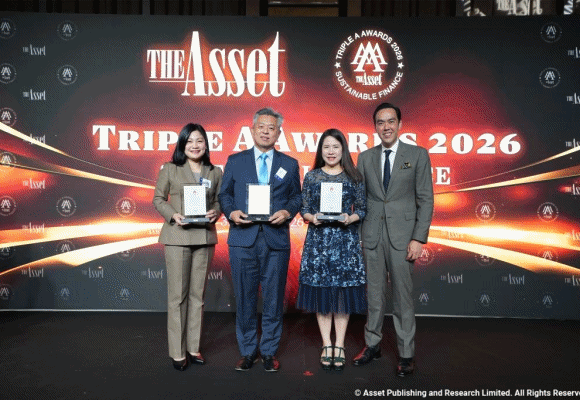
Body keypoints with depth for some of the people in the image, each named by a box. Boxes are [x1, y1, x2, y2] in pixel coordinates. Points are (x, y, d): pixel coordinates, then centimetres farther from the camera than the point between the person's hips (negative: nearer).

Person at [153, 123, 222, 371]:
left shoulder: (215, 172, 9)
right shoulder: (169, 169, 2)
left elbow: (219, 200, 12)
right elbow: (158, 199, 4)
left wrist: (215, 213, -10)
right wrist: (173, 215, -13)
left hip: (205, 237, 3)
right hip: (177, 236, -3)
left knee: (198, 294, 10)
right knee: (177, 294, 1)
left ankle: (194, 348, 22)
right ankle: (177, 352, 12)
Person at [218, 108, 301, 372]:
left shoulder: (289, 164, 11)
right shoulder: (235, 161, 10)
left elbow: (296, 197, 12)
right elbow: (224, 194, 10)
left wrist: (287, 212, -8)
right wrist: (231, 212, -9)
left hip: (276, 239, 1)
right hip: (243, 239, 0)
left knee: (274, 299, 7)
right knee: (244, 299, 7)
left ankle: (269, 352, 23)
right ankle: (248, 351, 24)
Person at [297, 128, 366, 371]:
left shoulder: (354, 178, 4)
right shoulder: (311, 177, 5)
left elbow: (362, 209, 5)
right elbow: (304, 209, 7)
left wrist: (350, 218, -14)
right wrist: (312, 217, -13)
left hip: (345, 240, 0)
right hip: (318, 240, 1)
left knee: (344, 292, 3)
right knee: (321, 292, 4)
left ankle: (339, 346, 17)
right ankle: (326, 346, 18)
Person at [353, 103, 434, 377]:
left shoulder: (418, 155, 2)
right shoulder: (365, 158, 10)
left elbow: (426, 200, -1)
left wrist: (419, 238, -9)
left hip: (402, 237, -2)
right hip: (371, 237, 3)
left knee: (403, 297, 3)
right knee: (373, 295, 11)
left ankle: (406, 354, 16)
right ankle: (372, 345, 26)